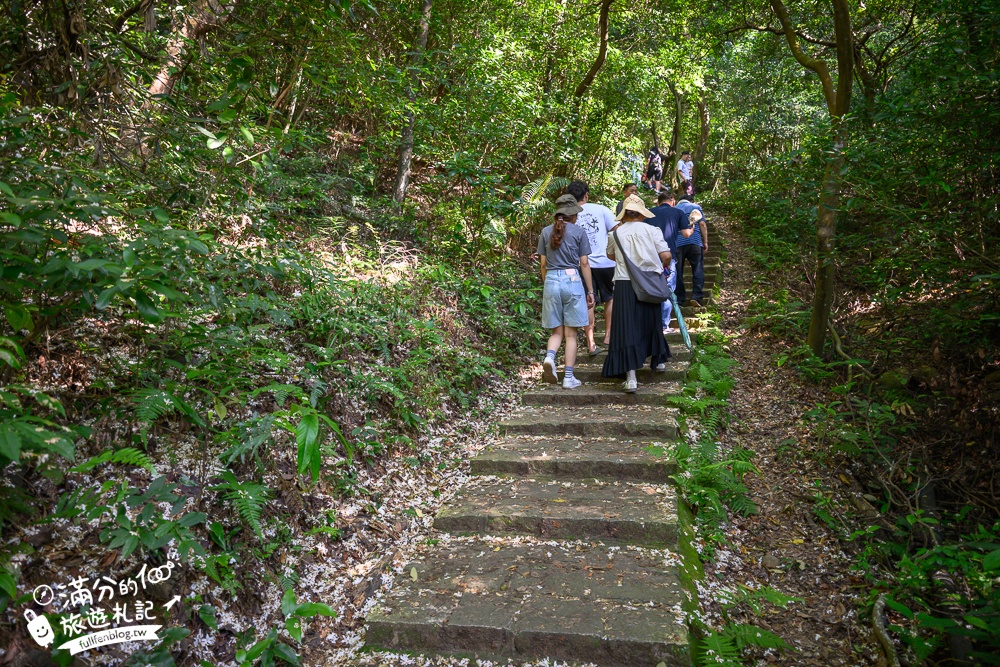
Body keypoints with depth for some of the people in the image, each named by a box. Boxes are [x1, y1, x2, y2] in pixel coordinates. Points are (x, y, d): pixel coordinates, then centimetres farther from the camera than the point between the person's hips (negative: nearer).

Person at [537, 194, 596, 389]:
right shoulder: (579, 232, 1)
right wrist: (590, 290, 6)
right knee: (570, 333, 4)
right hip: (572, 280, -3)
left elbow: (543, 264, 9)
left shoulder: (546, 232, 8)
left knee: (556, 331, 12)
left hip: (551, 281, 3)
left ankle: (549, 357, -17)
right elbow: (584, 264, 0)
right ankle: (569, 377, 5)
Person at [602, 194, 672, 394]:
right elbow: (666, 255, -5)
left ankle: (631, 377, -13)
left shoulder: (616, 233, 2)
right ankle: (659, 360, 42)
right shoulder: (651, 230, -1)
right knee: (651, 321, 21)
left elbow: (611, 255, 19)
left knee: (627, 328, -4)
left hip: (624, 284, -1)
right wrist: (664, 266, 15)